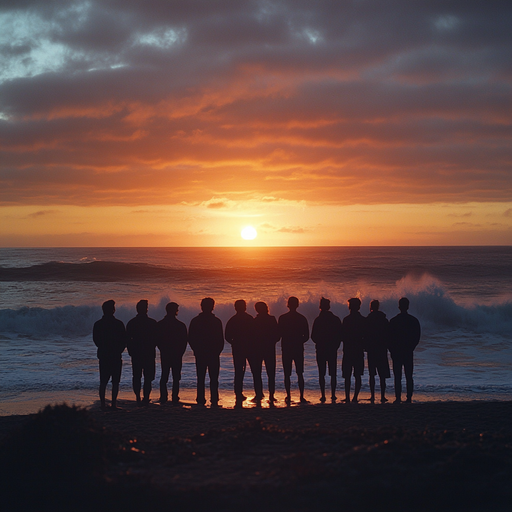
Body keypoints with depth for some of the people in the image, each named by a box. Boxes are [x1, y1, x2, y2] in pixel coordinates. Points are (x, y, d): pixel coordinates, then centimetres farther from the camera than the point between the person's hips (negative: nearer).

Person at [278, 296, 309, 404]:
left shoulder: (282, 318, -4)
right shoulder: (302, 319, 0)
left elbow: (278, 335, -2)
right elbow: (306, 336, 2)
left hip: (286, 349, -1)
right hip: (299, 349, 1)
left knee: (287, 374, 4)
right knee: (300, 374, 6)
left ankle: (288, 396, 2)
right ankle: (301, 397, -1)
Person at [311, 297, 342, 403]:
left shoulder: (318, 320, -8)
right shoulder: (336, 319, 0)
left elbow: (313, 336, -5)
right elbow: (340, 335, 2)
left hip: (321, 349, -2)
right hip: (332, 350, 2)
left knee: (321, 374, 3)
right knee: (333, 374, 8)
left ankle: (323, 396, -2)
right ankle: (333, 395, 5)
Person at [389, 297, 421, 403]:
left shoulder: (393, 321, -6)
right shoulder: (414, 321, 0)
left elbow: (390, 338, -4)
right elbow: (417, 337, 4)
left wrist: (392, 350, 8)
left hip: (396, 352, -2)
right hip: (409, 353, 2)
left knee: (397, 377, 0)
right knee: (409, 377, 7)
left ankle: (398, 398, -5)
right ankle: (409, 398, 4)